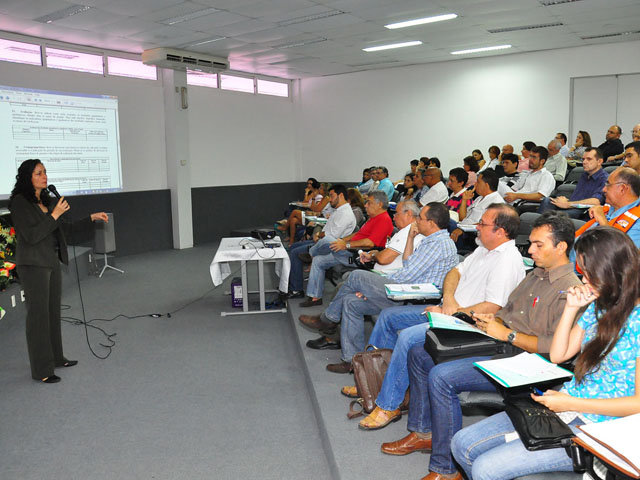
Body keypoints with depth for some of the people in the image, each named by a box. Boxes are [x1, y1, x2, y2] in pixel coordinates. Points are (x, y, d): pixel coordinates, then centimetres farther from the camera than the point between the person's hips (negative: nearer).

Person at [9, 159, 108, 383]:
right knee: (38, 314, -2)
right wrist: (54, 215, -20)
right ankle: (41, 370, 6)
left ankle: (56, 358, 28)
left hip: (52, 262, 8)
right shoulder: (20, 202, -11)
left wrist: (91, 218, 10)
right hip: (33, 265, -8)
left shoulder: (47, 201, 12)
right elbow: (31, 235, -19)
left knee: (53, 311, 14)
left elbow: (66, 229, 16)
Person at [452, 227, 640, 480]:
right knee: (462, 444, -1)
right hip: (563, 408, 8)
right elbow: (557, 355, 13)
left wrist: (571, 403, -17)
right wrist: (571, 309, 2)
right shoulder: (599, 306, 10)